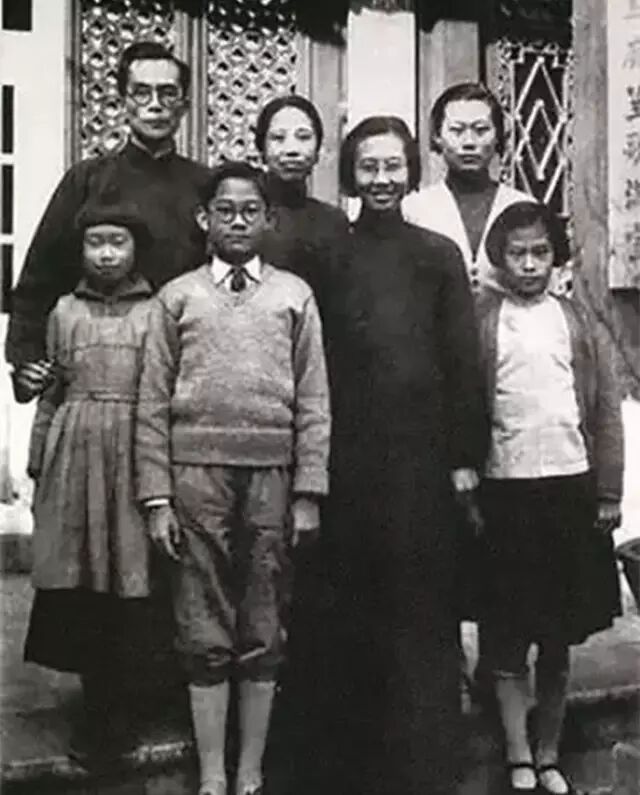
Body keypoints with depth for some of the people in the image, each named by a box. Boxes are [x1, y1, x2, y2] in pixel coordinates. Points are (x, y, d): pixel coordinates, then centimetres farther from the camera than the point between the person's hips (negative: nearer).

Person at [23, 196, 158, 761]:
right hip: (73, 454, 2)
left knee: (130, 584, -2)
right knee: (75, 583, 4)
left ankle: (122, 710, 12)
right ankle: (96, 704, 18)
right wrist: (38, 465, 10)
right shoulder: (64, 312, 12)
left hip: (134, 455, -2)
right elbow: (49, 394, 14)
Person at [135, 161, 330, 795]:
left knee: (263, 635, 7)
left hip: (272, 477, 1)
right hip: (197, 475, 0)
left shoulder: (295, 295, 8)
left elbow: (313, 403, 4)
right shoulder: (177, 297, 7)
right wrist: (157, 497, -2)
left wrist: (308, 494, -2)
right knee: (205, 636, 5)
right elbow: (153, 404, 4)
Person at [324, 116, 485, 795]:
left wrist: (464, 456, -1)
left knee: (424, 612, 3)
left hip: (422, 457, -1)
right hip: (349, 459, 1)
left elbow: (463, 360, 4)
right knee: (355, 614, 7)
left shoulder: (439, 255, 5)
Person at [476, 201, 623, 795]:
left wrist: (609, 494, 1)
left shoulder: (578, 324, 7)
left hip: (570, 487, 2)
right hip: (503, 490, -2)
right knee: (508, 637, 4)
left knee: (559, 639, 11)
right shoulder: (479, 322, 0)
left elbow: (606, 412, 6)